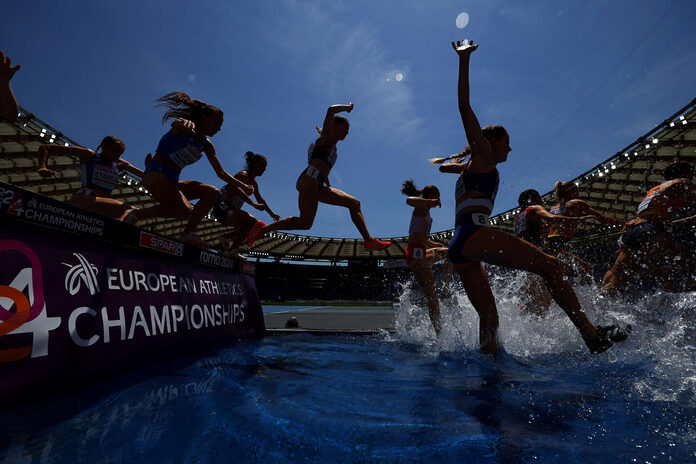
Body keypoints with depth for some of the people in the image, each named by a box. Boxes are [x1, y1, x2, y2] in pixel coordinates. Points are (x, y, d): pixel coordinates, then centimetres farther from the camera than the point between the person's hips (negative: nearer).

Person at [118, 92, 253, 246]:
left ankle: (188, 234, -7)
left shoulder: (207, 145, 14)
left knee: (211, 193, -4)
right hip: (155, 174, -8)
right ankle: (135, 215, -12)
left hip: (172, 182, 8)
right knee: (185, 210, -26)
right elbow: (176, 125, -34)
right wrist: (185, 124, -57)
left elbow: (221, 173, 18)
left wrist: (242, 185, 10)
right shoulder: (186, 130, -7)